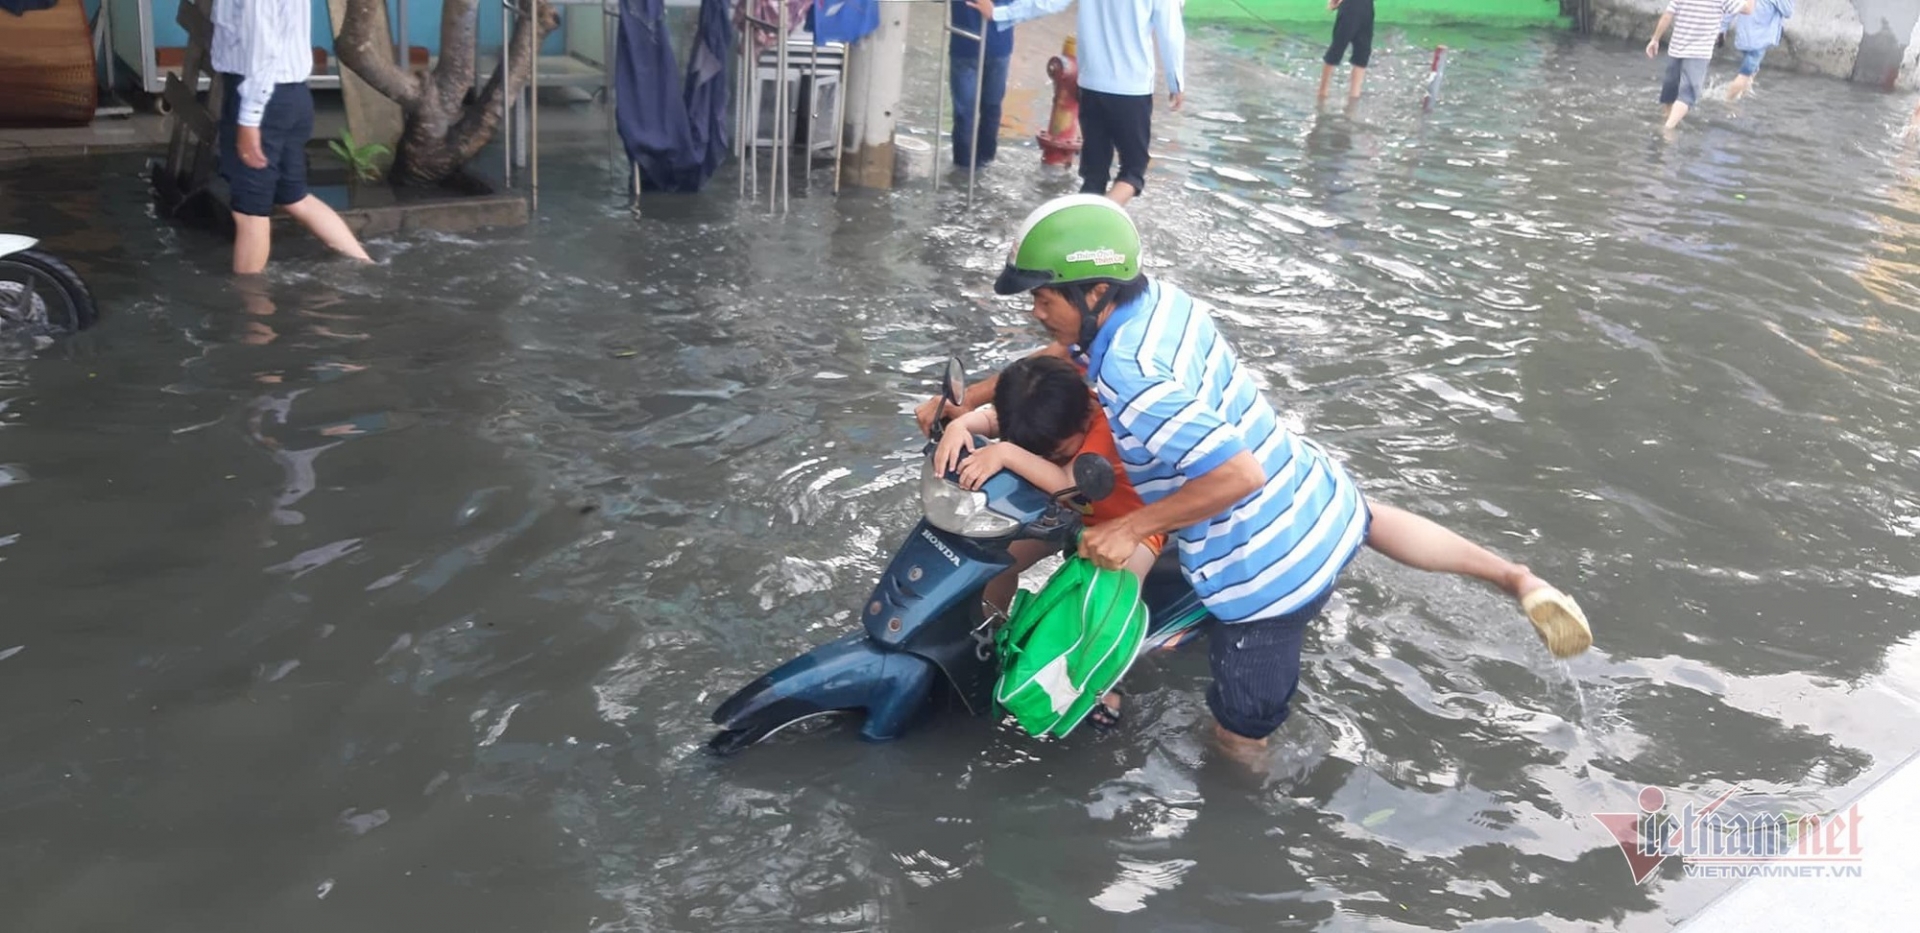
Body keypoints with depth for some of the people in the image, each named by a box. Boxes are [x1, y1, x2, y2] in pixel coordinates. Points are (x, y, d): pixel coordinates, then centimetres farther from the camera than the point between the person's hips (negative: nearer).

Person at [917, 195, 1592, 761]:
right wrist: (965, 400, 7)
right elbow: (1060, 356, 11)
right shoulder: (1160, 298, -5)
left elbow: (1240, 473, -34)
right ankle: (1519, 579, 40)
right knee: (1368, 520, 41)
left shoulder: (1134, 385, -31)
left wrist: (1131, 528, -26)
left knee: (1242, 743, 8)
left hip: (1264, 574, -10)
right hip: (1315, 493, 10)